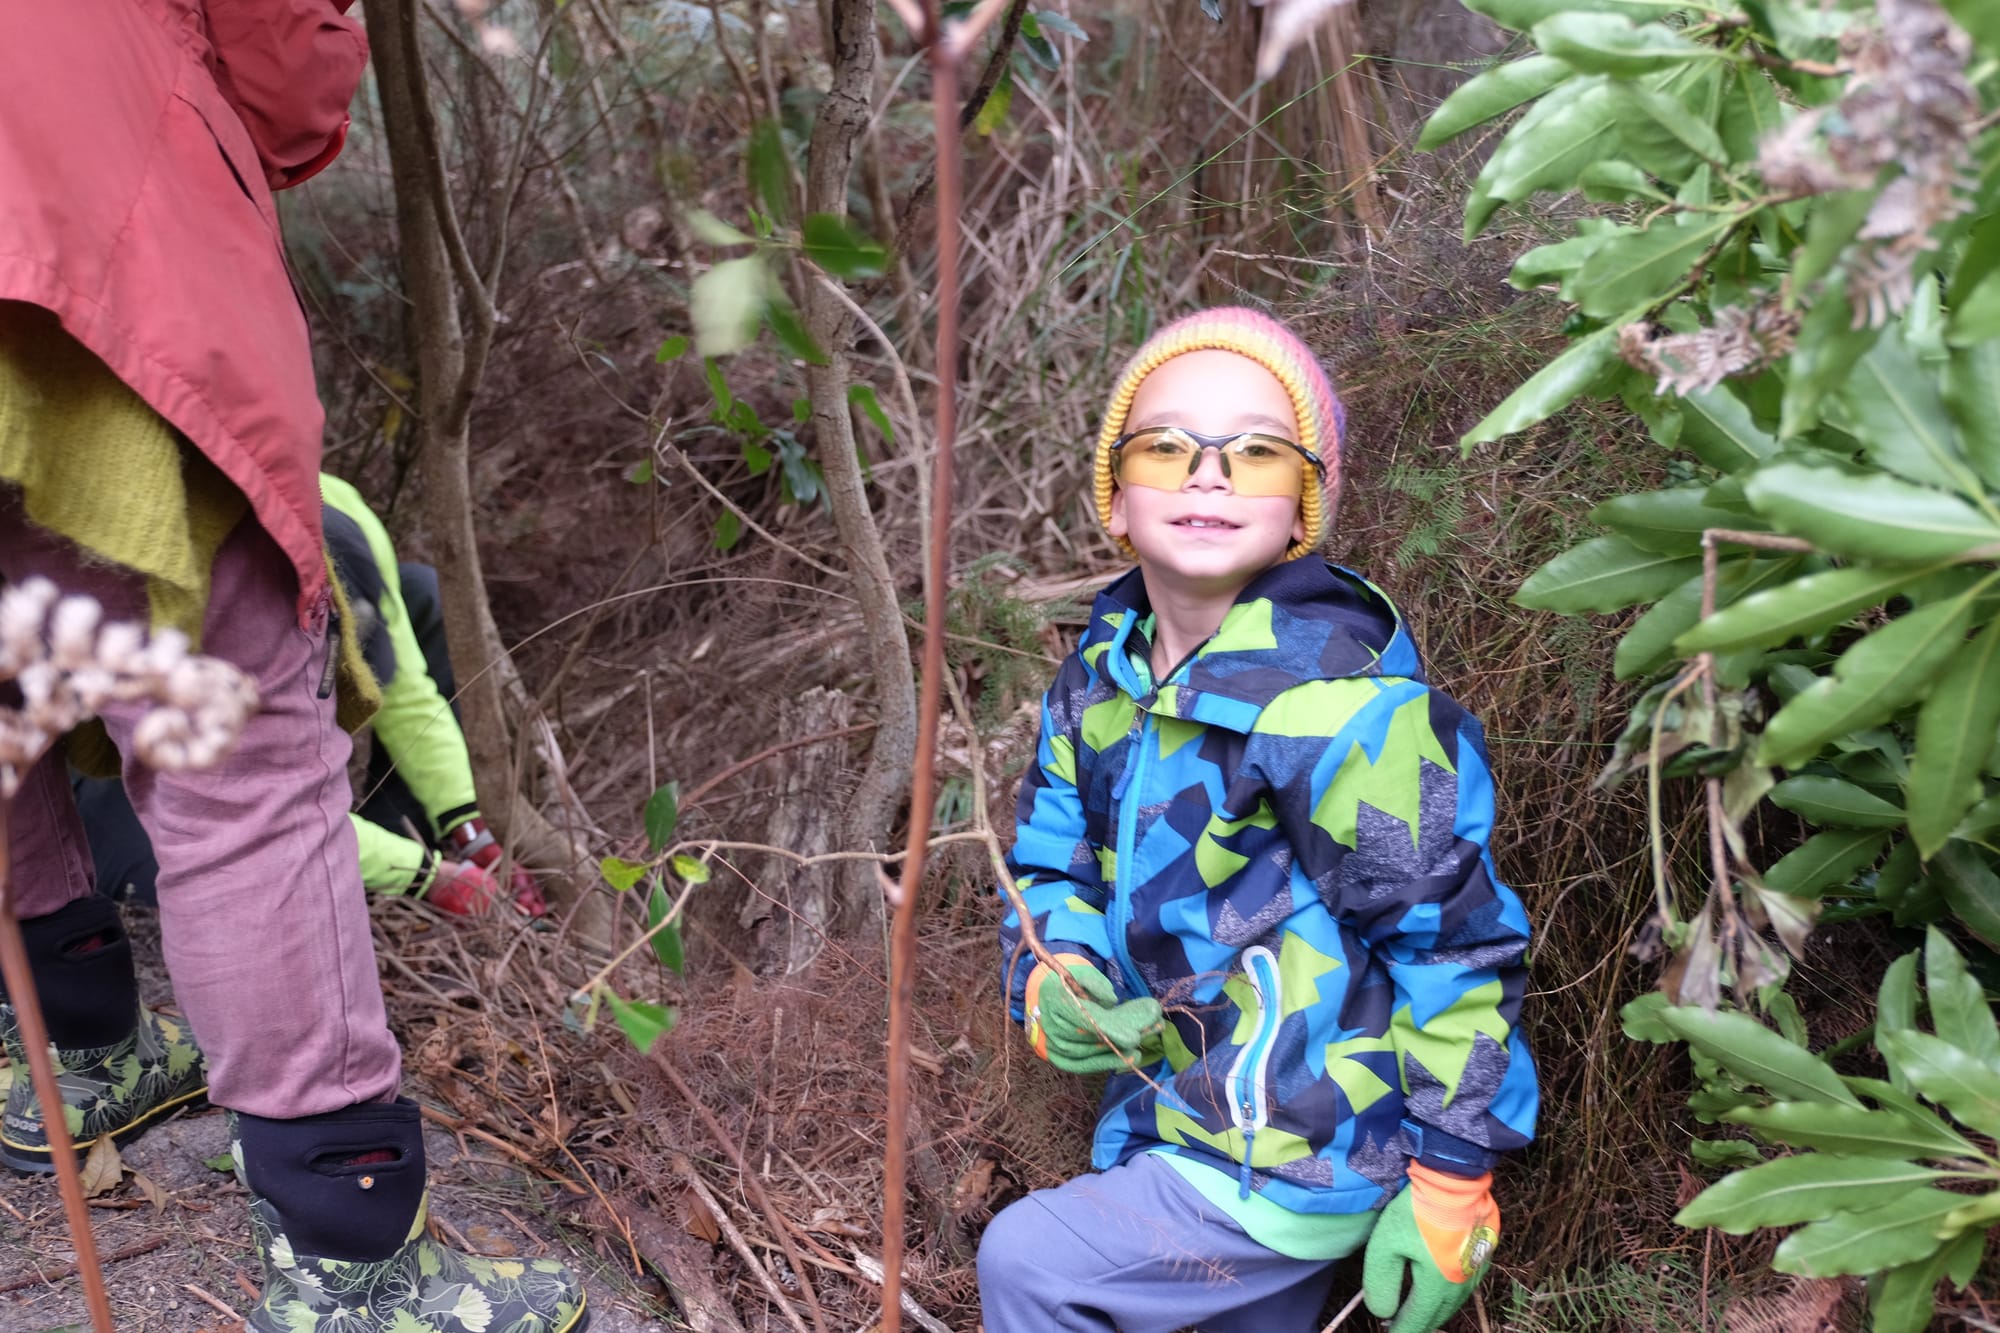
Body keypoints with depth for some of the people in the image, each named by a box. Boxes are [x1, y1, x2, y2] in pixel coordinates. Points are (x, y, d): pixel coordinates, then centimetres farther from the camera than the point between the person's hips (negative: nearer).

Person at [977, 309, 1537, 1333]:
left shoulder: (1344, 707, -25)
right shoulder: (1098, 680, -1)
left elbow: (1451, 945, -20)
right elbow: (1053, 860, 10)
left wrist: (1449, 1186, -15)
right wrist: (1049, 987, -11)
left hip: (1299, 1168, -7)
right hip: (1172, 1115, 7)